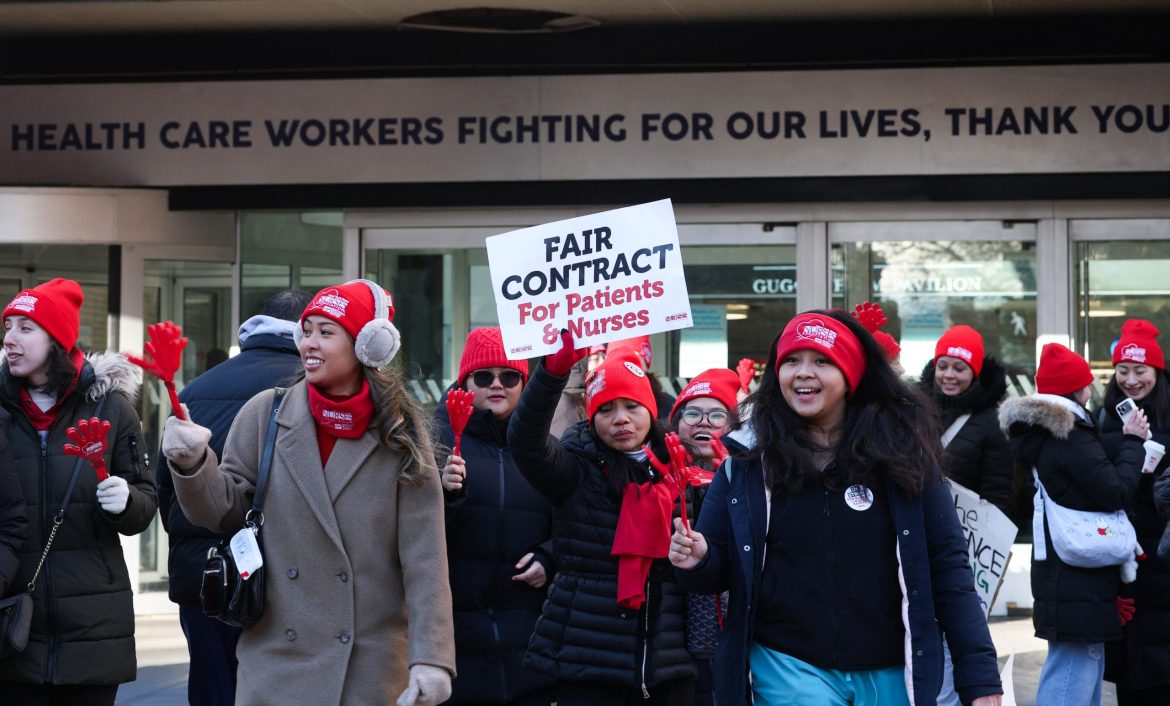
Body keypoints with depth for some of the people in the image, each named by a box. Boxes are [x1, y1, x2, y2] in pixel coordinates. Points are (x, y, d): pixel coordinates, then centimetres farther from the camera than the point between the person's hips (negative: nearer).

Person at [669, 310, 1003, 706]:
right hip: (790, 668, -1)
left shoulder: (900, 452, -1)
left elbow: (947, 566, -1)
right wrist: (698, 561, -16)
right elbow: (720, 573, 7)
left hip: (891, 673, 1)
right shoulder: (748, 462, 0)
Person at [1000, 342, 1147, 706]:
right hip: (1078, 586, -10)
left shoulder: (1044, 434, 13)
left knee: (1088, 669, 18)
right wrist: (1132, 442, -5)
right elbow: (1117, 491, -17)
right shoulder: (1071, 439, -17)